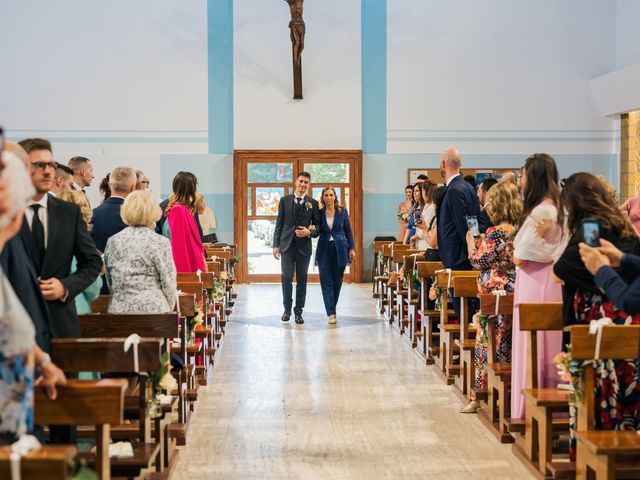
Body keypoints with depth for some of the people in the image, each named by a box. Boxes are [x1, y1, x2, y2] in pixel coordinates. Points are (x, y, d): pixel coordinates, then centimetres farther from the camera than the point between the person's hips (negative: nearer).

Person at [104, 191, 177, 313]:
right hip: (152, 308, -4)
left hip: (118, 308, 4)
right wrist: (169, 309, 10)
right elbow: (168, 283, -5)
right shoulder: (160, 243, -7)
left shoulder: (112, 242, 7)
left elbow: (109, 281, 12)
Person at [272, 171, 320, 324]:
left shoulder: (313, 203, 5)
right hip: (287, 245, 0)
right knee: (286, 277, -5)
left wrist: (309, 232, -15)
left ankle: (298, 311, 14)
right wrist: (276, 245, 1)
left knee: (302, 279, 5)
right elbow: (279, 224, 6)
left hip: (304, 246, 0)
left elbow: (317, 226, 6)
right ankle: (287, 309, 13)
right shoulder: (285, 200, 7)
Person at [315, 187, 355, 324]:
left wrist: (352, 249, 2)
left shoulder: (342, 211, 2)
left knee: (337, 281, 6)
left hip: (340, 250, 0)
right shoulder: (319, 213, 2)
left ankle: (332, 309, 20)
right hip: (324, 250, 0)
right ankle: (331, 313, -4)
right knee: (327, 282, -4)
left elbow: (348, 231, 6)